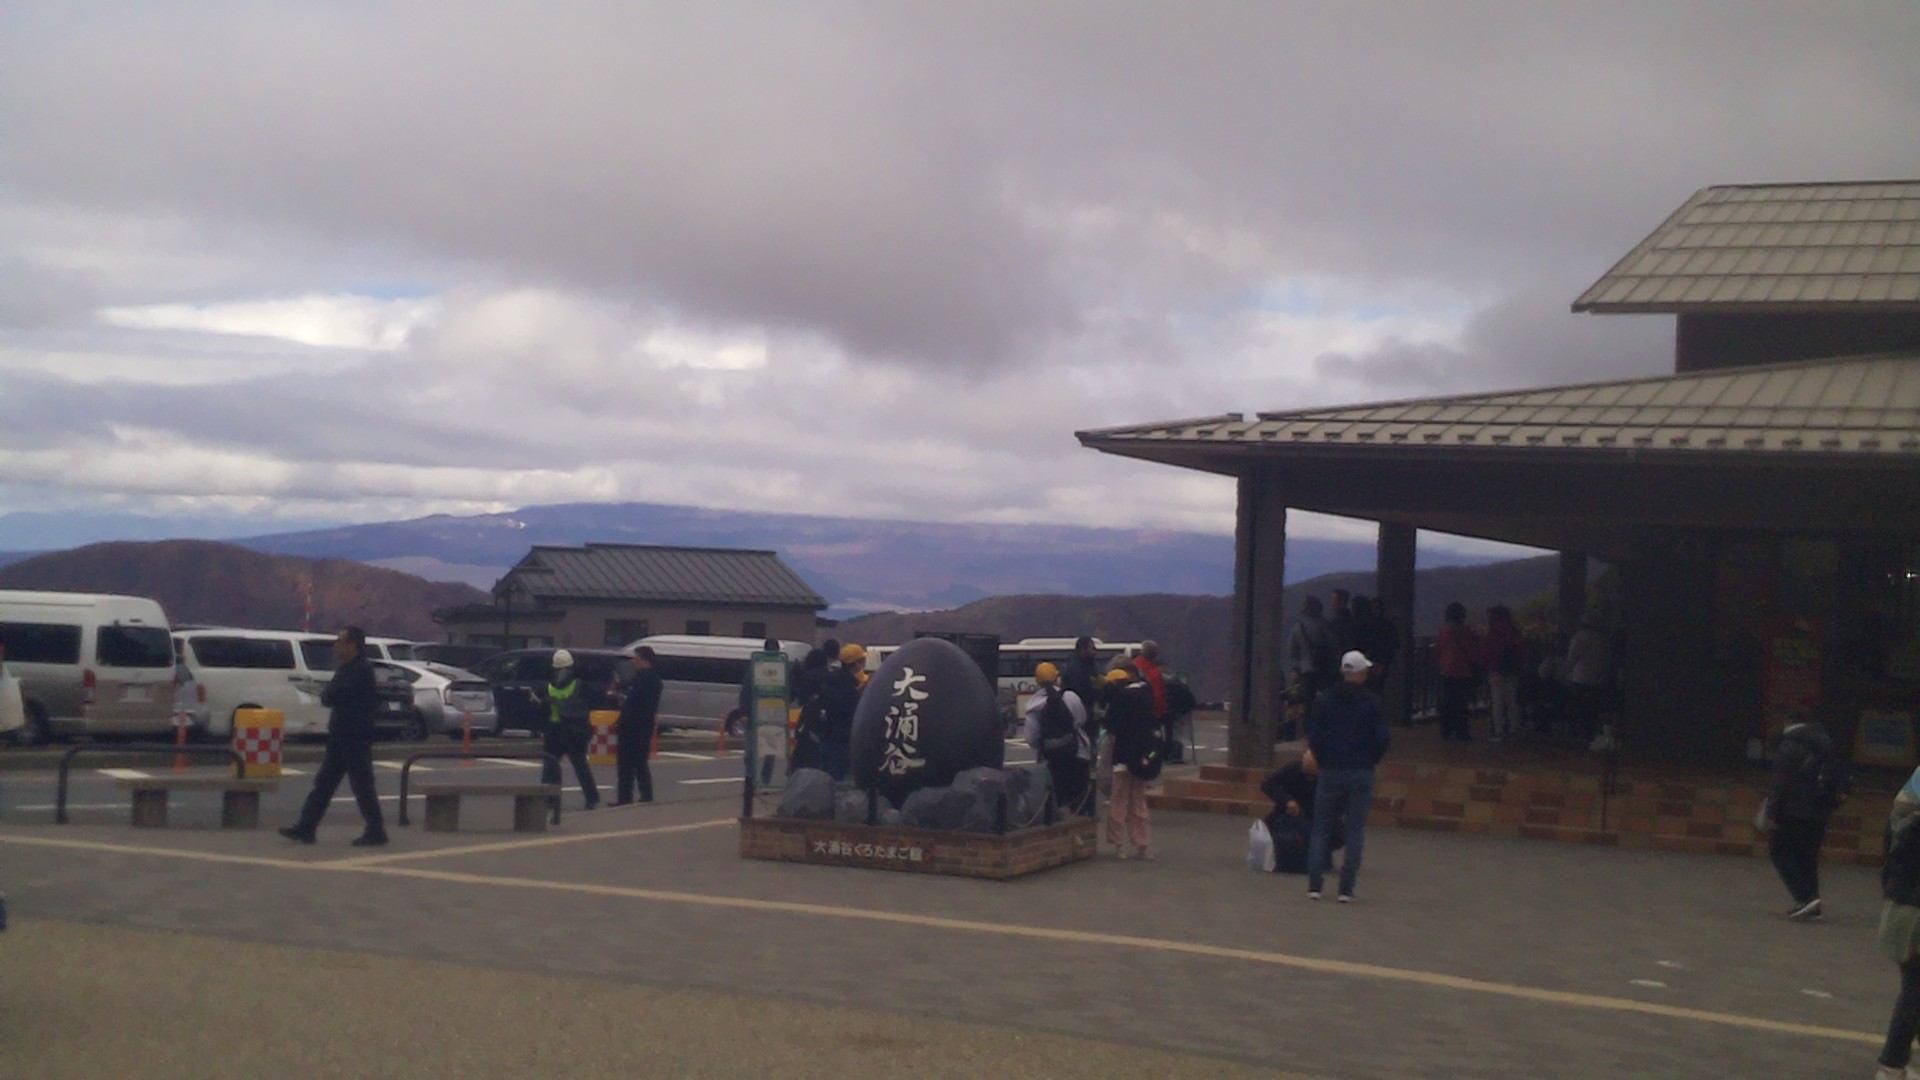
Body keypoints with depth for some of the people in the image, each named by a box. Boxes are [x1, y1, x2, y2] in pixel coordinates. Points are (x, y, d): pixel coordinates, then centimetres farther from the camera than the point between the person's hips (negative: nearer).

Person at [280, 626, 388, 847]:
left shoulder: (361, 669, -16)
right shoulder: (346, 668, 18)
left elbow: (332, 696, -20)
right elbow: (329, 696, 17)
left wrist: (325, 696, -1)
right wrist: (328, 696, -3)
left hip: (355, 738, -10)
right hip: (341, 736, 10)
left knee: (362, 785, -5)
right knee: (324, 782, 9)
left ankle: (376, 832, 1)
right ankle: (306, 828, 12)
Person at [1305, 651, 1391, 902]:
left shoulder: (1324, 700, 1)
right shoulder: (1373, 703, -3)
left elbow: (1313, 735, -3)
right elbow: (1383, 738, -7)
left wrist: (1324, 760, 8)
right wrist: (1370, 760, 7)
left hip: (1330, 771, 1)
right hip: (1361, 775, -1)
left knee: (1321, 829, 8)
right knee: (1355, 832, 3)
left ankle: (1314, 886, 3)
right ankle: (1346, 889, -1)